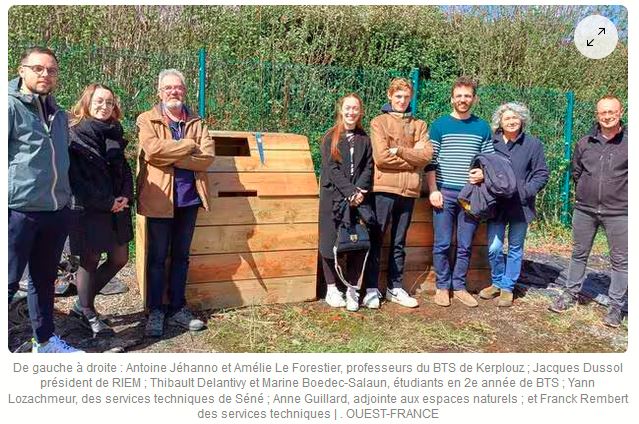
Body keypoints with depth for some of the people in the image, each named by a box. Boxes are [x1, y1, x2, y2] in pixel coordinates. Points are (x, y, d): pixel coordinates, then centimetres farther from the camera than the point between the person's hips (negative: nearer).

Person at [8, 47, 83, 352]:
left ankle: (44, 339, 29)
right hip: (18, 212, -7)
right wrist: (10, 200, -16)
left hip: (56, 212, 7)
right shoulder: (11, 107, -7)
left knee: (44, 279, 16)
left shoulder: (59, 115, 15)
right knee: (10, 281, 3)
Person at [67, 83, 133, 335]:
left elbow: (124, 169, 13)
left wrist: (126, 197, -5)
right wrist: (106, 203, -16)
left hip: (117, 207, 7)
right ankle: (88, 313, 22)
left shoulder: (114, 133, 11)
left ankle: (82, 304, 26)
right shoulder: (76, 135, -8)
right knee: (90, 260, 4)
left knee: (120, 258, 10)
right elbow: (78, 176, -15)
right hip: (89, 209, -7)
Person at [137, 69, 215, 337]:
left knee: (181, 255, 12)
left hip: (189, 197, 3)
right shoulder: (147, 120, 2)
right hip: (159, 197, -3)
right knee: (157, 257, 5)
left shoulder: (197, 123, 11)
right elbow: (152, 149, -18)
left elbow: (207, 157, -5)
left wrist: (171, 157, -14)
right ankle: (155, 312, 17)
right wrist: (189, 145, -12)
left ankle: (177, 308, 24)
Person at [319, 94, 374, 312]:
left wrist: (359, 191, -13)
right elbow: (332, 169, -6)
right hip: (334, 197, -2)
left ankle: (352, 290, 9)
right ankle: (332, 289, 14)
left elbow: (368, 168, 4)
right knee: (331, 242, 2)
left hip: (359, 198, 2)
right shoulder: (330, 138, 3)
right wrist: (350, 192, -15)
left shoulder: (365, 139, 11)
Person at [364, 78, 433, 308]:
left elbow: (426, 154, -2)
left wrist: (399, 151, -11)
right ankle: (371, 289, 8)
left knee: (399, 242, 11)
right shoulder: (379, 122, 3)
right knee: (376, 240, 0)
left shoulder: (419, 125, 14)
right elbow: (381, 157, -11)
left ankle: (395, 288, 20)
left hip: (409, 190, 4)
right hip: (384, 188, -3)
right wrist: (412, 159, -4)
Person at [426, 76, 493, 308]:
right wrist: (433, 190, -8)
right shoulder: (439, 125, 1)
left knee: (465, 245, 7)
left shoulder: (482, 127, 8)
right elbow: (430, 162, -1)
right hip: (445, 193, -2)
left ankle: (459, 286, 19)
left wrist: (483, 173, -7)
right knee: (442, 244, 1)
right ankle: (442, 286, 14)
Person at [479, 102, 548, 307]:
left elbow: (542, 174, 0)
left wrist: (525, 191, -13)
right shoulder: (491, 142, 1)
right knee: (494, 248, -1)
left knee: (515, 248, 9)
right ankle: (497, 283, 22)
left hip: (520, 206, 0)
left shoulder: (533, 144, -1)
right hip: (497, 204, 1)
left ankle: (507, 288, 23)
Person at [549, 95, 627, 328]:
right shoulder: (585, 143, 3)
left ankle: (615, 306, 17)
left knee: (620, 260, 5)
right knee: (579, 254, 14)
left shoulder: (629, 142, -6)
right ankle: (571, 293, 28)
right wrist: (585, 192, 12)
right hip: (584, 210, 3)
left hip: (618, 212, -2)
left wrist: (621, 195, 2)